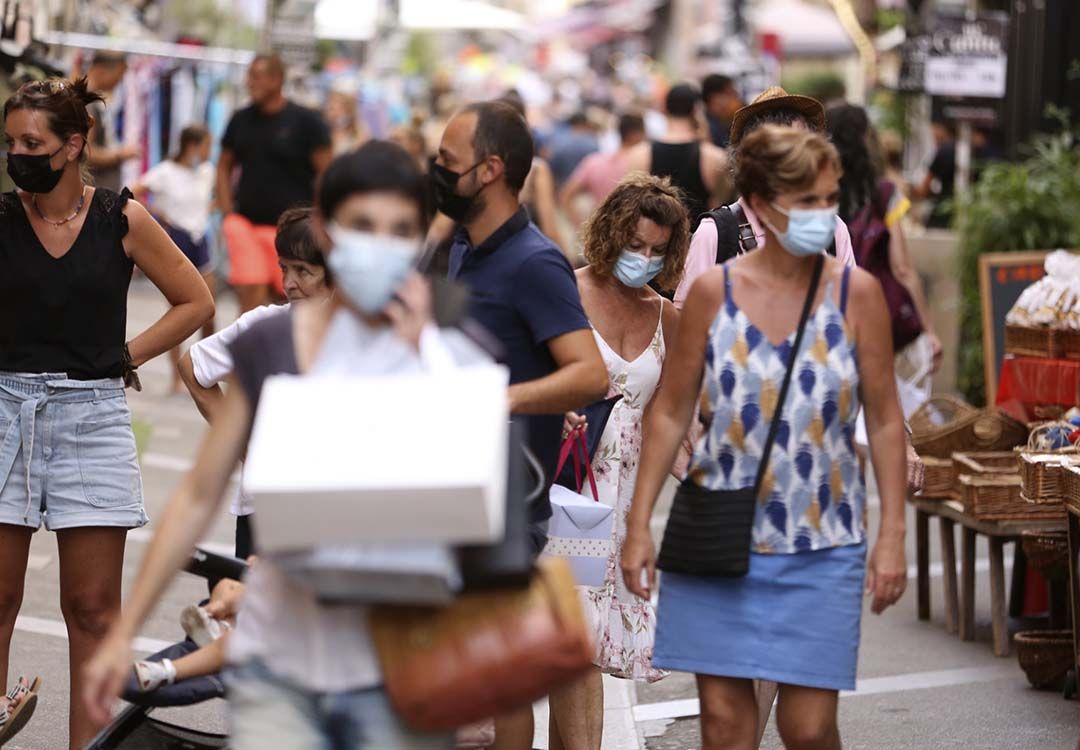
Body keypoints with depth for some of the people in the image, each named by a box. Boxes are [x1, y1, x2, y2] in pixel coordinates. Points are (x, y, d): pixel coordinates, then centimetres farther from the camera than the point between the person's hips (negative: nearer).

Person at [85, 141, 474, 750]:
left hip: (394, 670, -1)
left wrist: (416, 357, -13)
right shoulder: (267, 350, 2)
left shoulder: (449, 359, -2)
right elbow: (201, 495, 9)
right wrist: (124, 630, 8)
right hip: (279, 661, 1)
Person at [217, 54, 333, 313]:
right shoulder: (241, 120, 10)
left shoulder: (305, 121, -3)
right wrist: (228, 212, 8)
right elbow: (225, 166, 20)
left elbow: (326, 173, -3)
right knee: (250, 297, -3)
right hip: (246, 223, 4)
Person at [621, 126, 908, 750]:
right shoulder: (714, 292, -2)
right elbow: (671, 412, 4)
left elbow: (885, 421, 1)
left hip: (821, 544, -1)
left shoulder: (857, 293, -3)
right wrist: (639, 524, 2)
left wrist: (893, 536, -3)